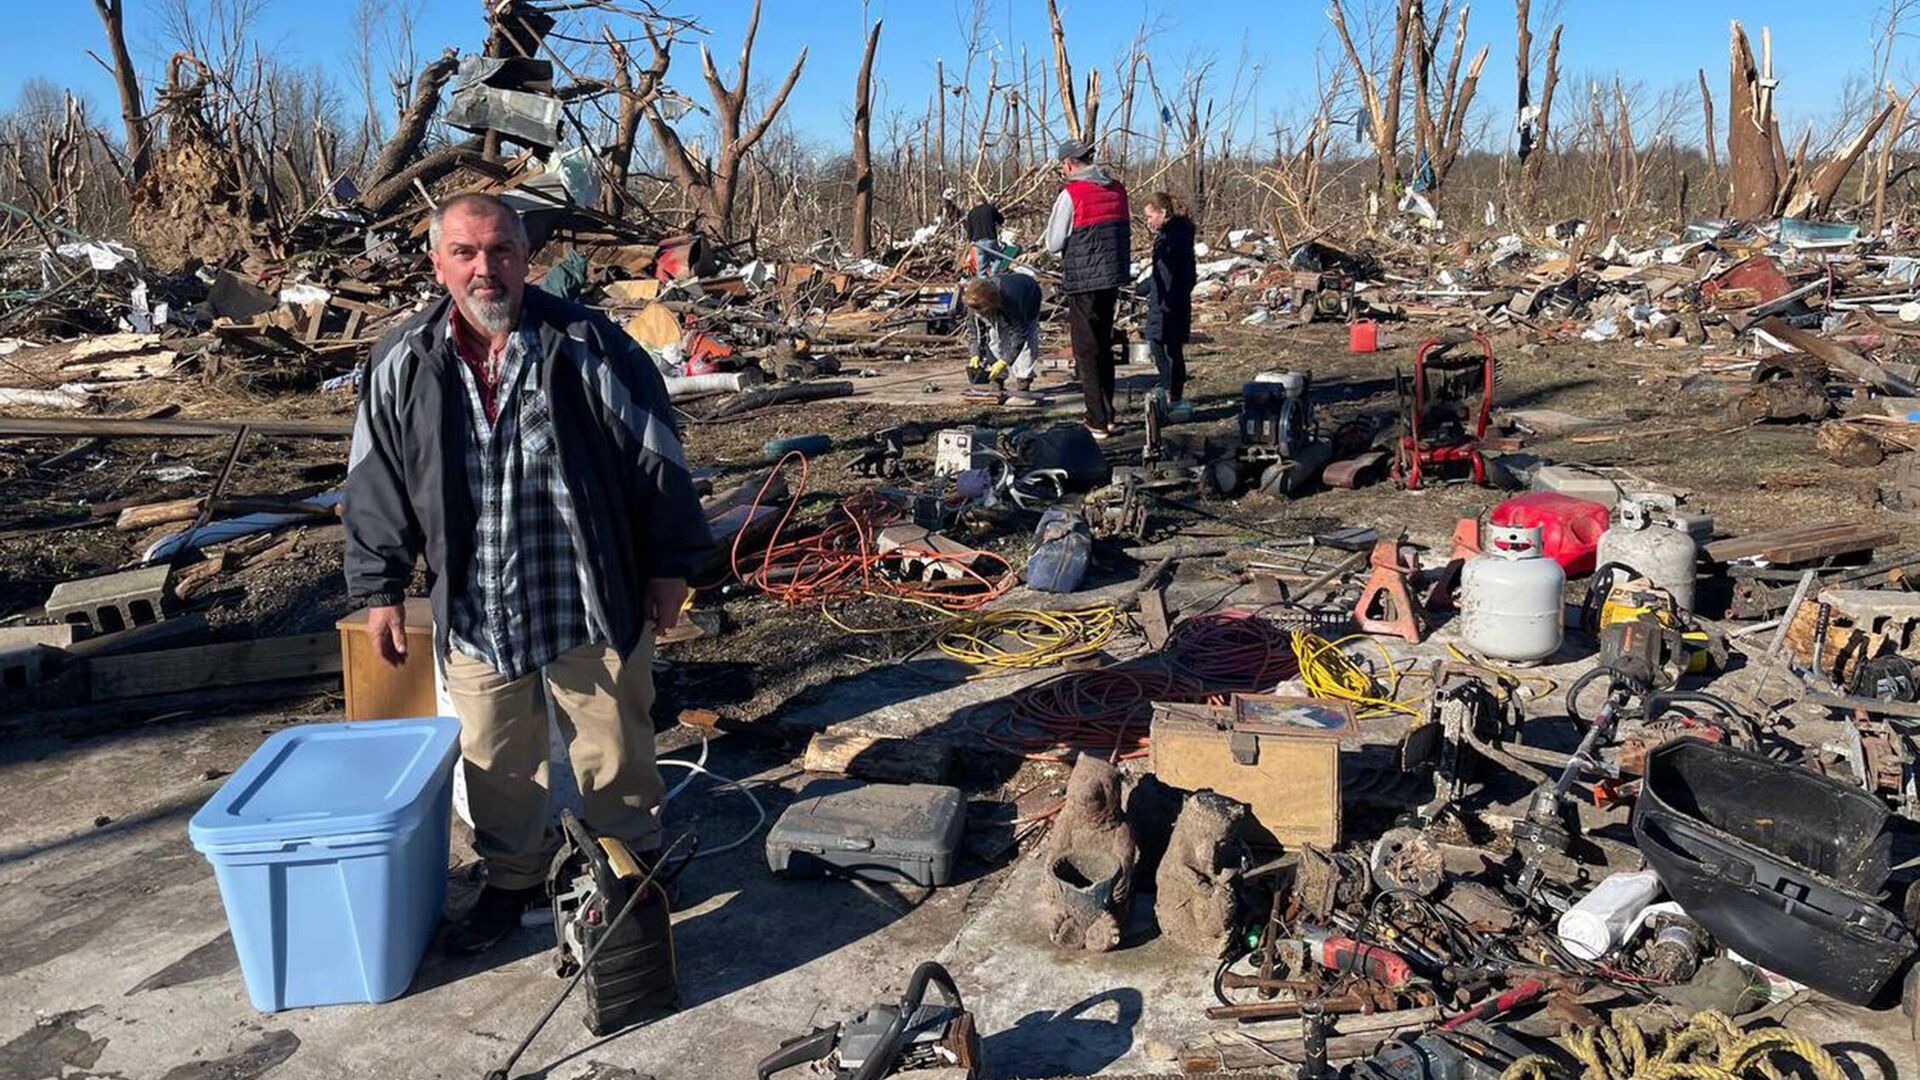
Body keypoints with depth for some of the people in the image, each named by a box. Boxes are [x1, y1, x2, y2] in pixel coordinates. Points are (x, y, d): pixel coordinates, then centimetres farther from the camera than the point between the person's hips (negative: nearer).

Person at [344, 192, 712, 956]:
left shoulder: (588, 346, -9)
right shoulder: (403, 365, -1)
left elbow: (656, 459, -4)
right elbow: (377, 486, 7)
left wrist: (670, 564, -3)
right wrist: (379, 590, 7)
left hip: (594, 599, -2)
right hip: (475, 612, 3)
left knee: (613, 751, 11)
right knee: (495, 761, 16)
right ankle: (511, 879, 38)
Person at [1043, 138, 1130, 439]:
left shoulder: (1071, 194, -13)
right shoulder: (1118, 189, 7)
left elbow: (1053, 244, -8)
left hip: (1083, 280, -6)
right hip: (1113, 278, 7)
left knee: (1086, 350, 1)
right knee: (1104, 346, 18)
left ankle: (1097, 422, 2)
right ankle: (1108, 414, 24)